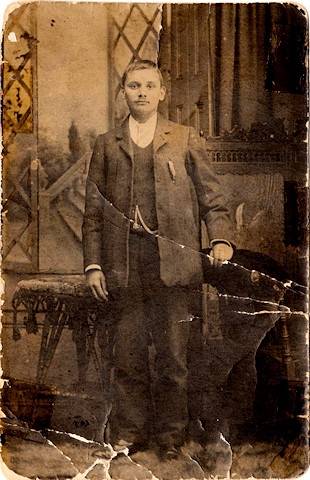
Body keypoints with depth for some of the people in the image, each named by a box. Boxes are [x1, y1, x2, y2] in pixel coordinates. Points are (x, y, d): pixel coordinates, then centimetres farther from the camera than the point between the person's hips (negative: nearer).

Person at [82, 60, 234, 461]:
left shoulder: (185, 140, 12)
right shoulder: (107, 145, 14)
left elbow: (211, 197, 8)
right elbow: (93, 210, 12)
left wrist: (221, 238, -9)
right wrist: (92, 264, 4)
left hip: (172, 260, -1)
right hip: (123, 265, 1)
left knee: (172, 353, 3)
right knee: (128, 352, 6)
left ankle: (169, 435, 19)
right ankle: (129, 432, 22)